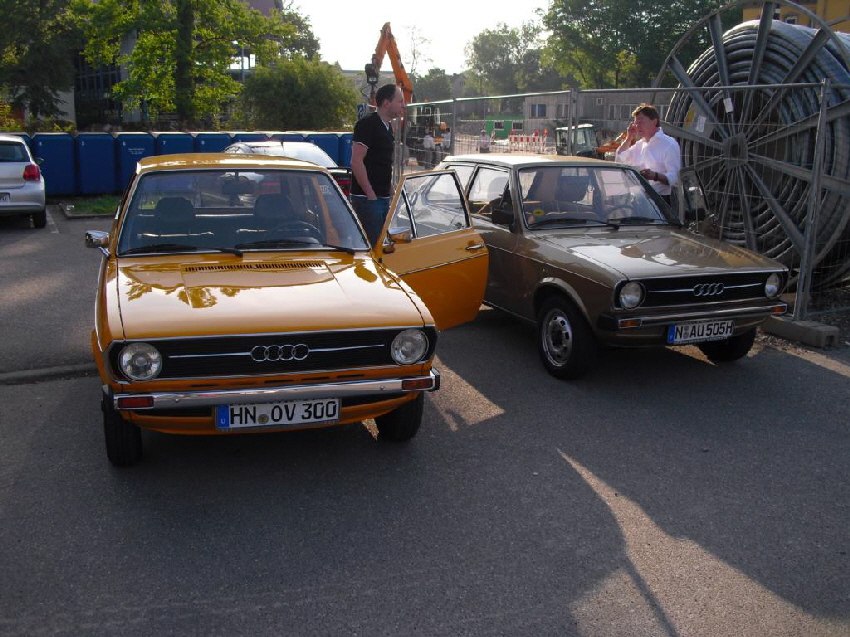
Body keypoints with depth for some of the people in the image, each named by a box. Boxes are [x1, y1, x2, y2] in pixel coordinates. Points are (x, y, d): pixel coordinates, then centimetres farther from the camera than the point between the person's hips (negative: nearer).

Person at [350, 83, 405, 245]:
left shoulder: (387, 127, 17)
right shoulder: (367, 124, -11)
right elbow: (356, 162, -18)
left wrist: (391, 192, 16)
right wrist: (370, 194, -19)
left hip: (383, 197, 9)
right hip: (367, 198, -9)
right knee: (371, 243, -10)